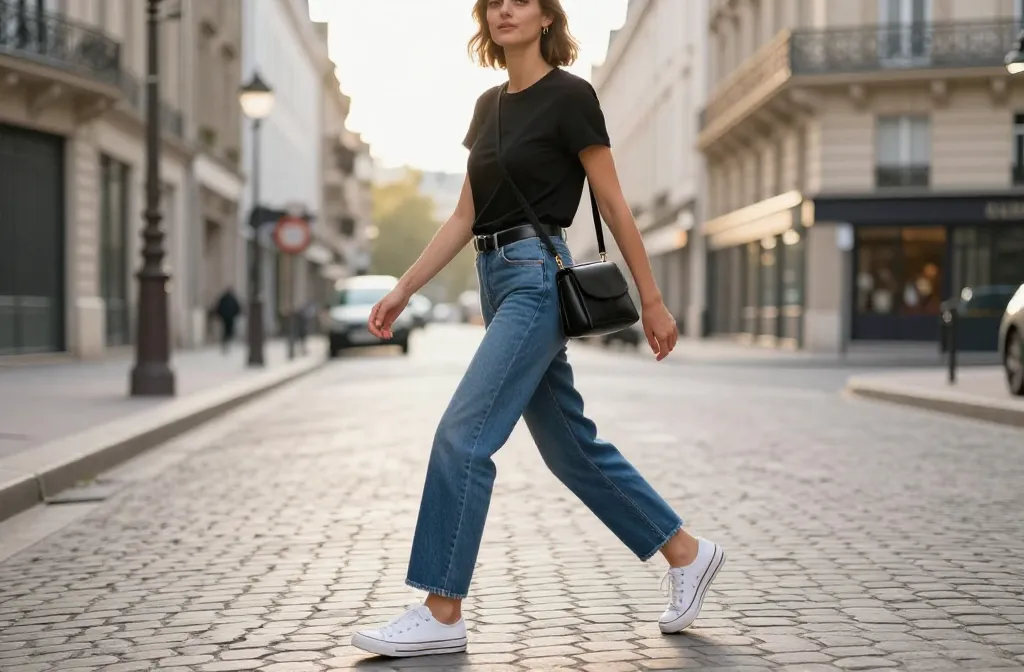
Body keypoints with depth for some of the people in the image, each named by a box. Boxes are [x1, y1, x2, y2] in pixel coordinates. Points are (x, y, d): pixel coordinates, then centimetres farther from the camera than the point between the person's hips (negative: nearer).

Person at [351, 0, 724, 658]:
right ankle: (686, 553, 26)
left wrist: (653, 300, -5)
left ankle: (442, 615, -4)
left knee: (463, 435, -12)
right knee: (569, 444, 12)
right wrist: (403, 290, 11)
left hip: (538, 276, -9)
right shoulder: (489, 105, 15)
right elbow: (466, 217, 16)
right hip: (497, 279, 9)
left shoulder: (570, 96, -8)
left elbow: (614, 204, -7)